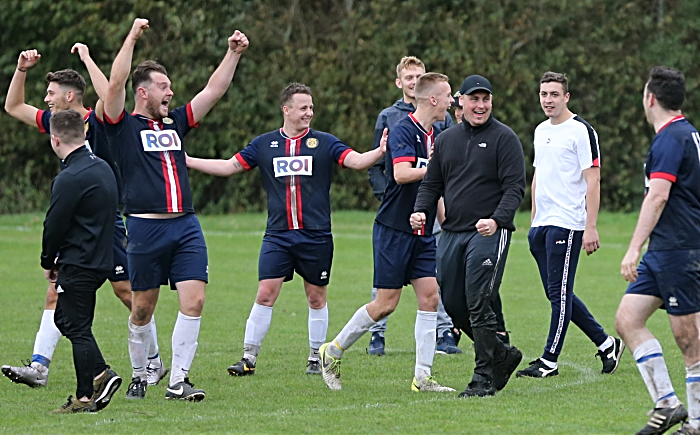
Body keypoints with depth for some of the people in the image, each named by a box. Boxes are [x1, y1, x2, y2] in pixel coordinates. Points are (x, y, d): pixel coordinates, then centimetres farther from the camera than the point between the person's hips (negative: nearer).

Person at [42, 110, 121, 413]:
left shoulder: (70, 179, -20)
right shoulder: (103, 168, 10)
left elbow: (54, 225, -15)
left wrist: (48, 262, 3)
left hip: (77, 265, -9)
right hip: (100, 260, 9)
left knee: (77, 328, -3)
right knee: (64, 318, 18)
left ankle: (87, 397, 0)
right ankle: (100, 374, 11)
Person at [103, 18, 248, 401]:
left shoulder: (176, 123, 17)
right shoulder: (123, 126, 1)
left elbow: (214, 90, 18)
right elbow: (115, 84, -14)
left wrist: (234, 53, 9)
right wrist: (132, 37, -17)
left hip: (186, 226, 4)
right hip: (145, 228, -4)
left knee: (193, 301, -9)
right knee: (142, 309, 4)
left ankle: (178, 381, -5)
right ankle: (139, 376, 21)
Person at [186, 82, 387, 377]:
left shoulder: (324, 143, 3)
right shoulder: (264, 144, 7)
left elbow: (356, 161, -7)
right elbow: (229, 167, 10)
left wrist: (380, 151, -27)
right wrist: (186, 160, 4)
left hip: (316, 235, 0)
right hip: (277, 235, 0)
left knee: (316, 297, 6)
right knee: (265, 294, -7)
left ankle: (316, 358, 18)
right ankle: (249, 358, -2)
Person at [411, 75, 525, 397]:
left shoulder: (504, 138, -2)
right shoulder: (446, 139, 14)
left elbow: (515, 186, -9)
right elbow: (431, 183, 19)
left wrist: (497, 219, -24)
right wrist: (421, 210, -2)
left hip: (489, 233, -6)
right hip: (451, 233, 6)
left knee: (479, 306, -11)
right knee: (452, 304, 5)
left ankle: (484, 378, -4)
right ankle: (502, 356, 23)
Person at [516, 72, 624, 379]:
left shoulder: (580, 131, -9)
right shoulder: (541, 131, 15)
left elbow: (592, 181, -12)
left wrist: (591, 227, -17)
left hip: (567, 224, -9)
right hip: (542, 225, 9)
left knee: (559, 293, -5)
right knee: (556, 294, 10)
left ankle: (549, 360, 0)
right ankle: (606, 344, 20)